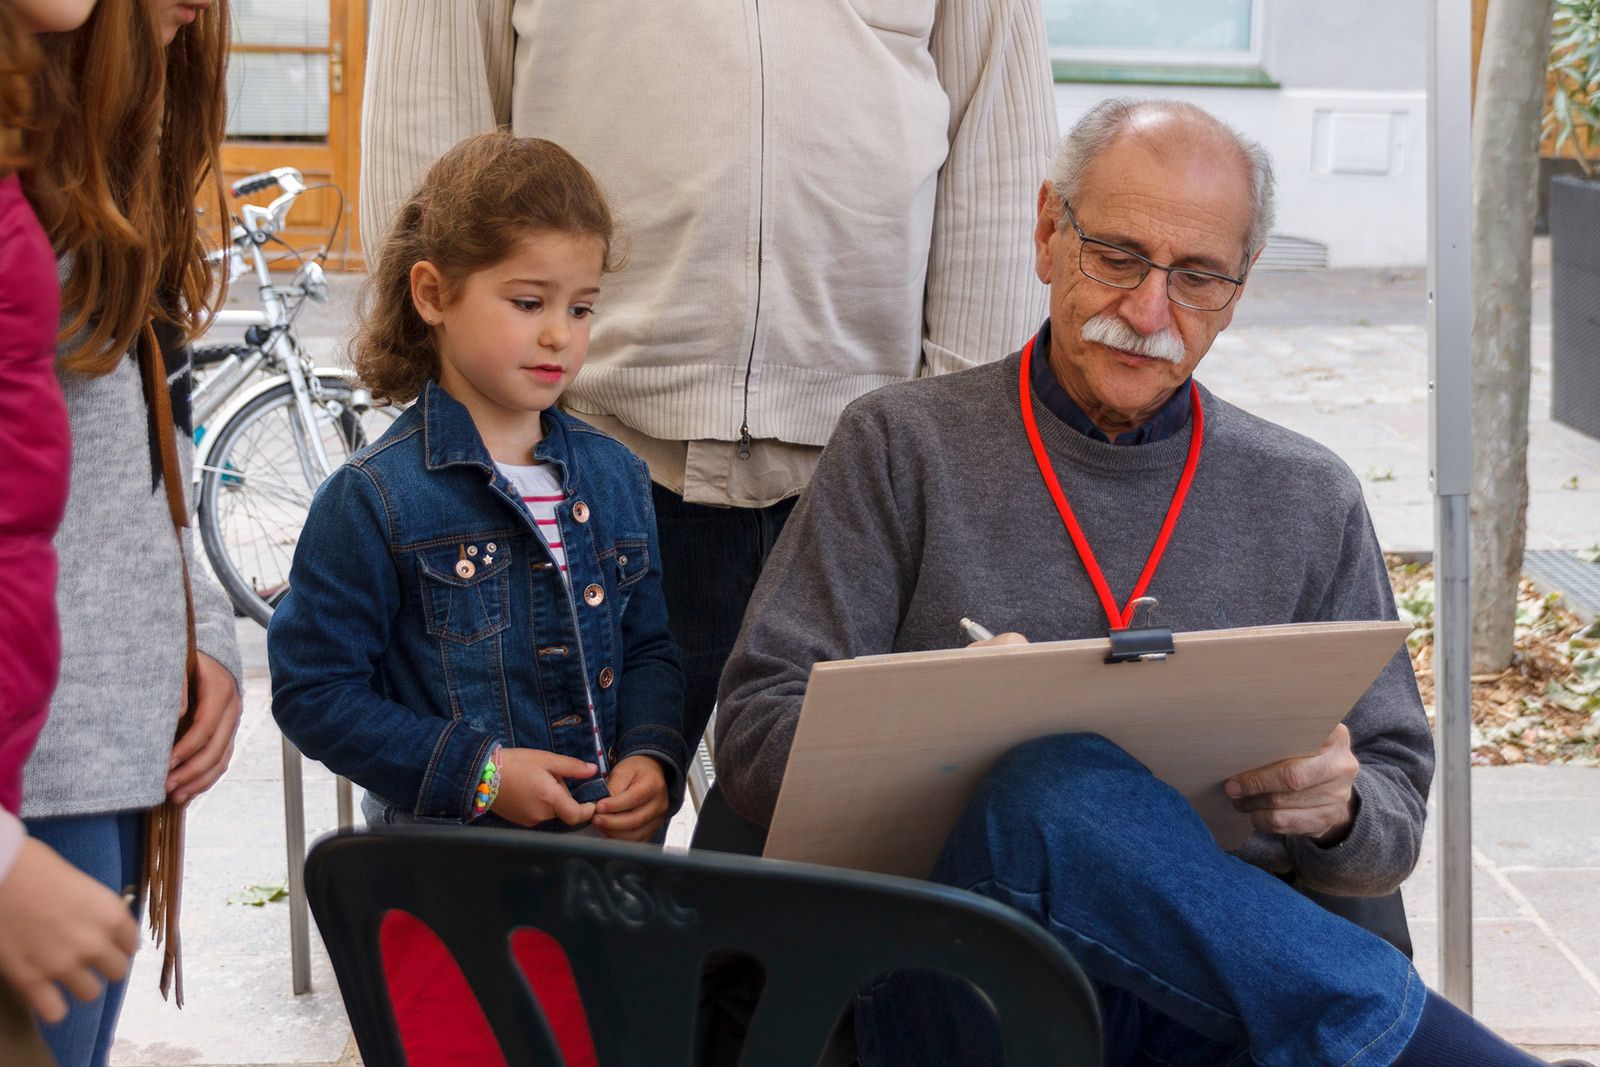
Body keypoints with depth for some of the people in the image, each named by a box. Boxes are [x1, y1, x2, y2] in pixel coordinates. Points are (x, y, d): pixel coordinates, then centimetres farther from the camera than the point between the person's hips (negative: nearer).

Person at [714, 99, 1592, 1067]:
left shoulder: (1311, 502, 18)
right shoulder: (905, 447, 11)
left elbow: (1394, 832, 19)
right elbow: (759, 733, 4)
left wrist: (1339, 809, -7)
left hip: (1229, 969, 0)